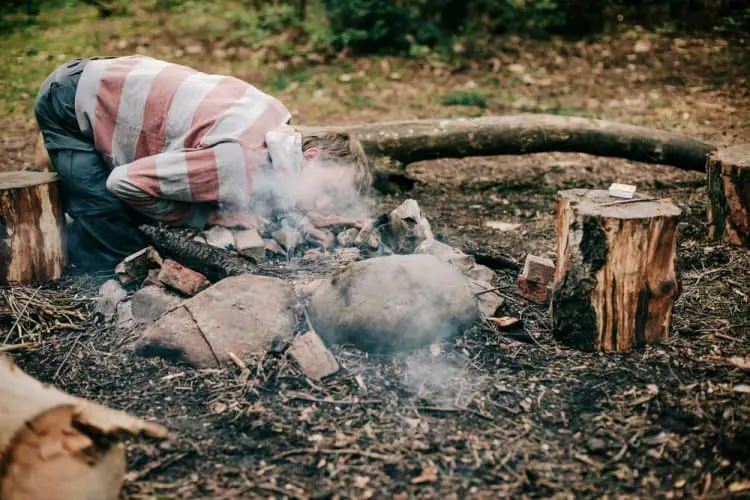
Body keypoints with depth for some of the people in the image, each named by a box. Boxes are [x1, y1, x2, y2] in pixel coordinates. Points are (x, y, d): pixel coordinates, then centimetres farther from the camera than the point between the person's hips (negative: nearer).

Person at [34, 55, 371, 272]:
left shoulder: (280, 127, -9)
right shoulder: (241, 163, -35)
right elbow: (127, 182, -29)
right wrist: (209, 217, -21)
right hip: (72, 102, -8)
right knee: (112, 247, -13)